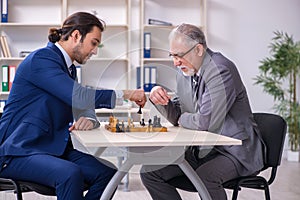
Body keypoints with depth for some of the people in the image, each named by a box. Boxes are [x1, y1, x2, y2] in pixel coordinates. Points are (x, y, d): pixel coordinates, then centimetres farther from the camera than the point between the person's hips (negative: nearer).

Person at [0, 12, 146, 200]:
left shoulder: (68, 68, 16)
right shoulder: (41, 58, -14)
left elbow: (84, 107, 14)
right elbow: (78, 97, -25)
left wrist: (89, 119, -12)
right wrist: (126, 93, -17)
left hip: (53, 148, 9)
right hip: (18, 152, -9)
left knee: (107, 173, -10)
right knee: (70, 174, -35)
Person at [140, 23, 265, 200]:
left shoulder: (220, 70, -20)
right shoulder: (185, 71, 7)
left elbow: (207, 122, -27)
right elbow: (177, 116, 15)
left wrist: (183, 119, -6)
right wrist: (160, 99, -5)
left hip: (233, 150, -8)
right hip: (201, 148, 8)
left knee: (204, 177, -37)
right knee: (149, 172, -2)